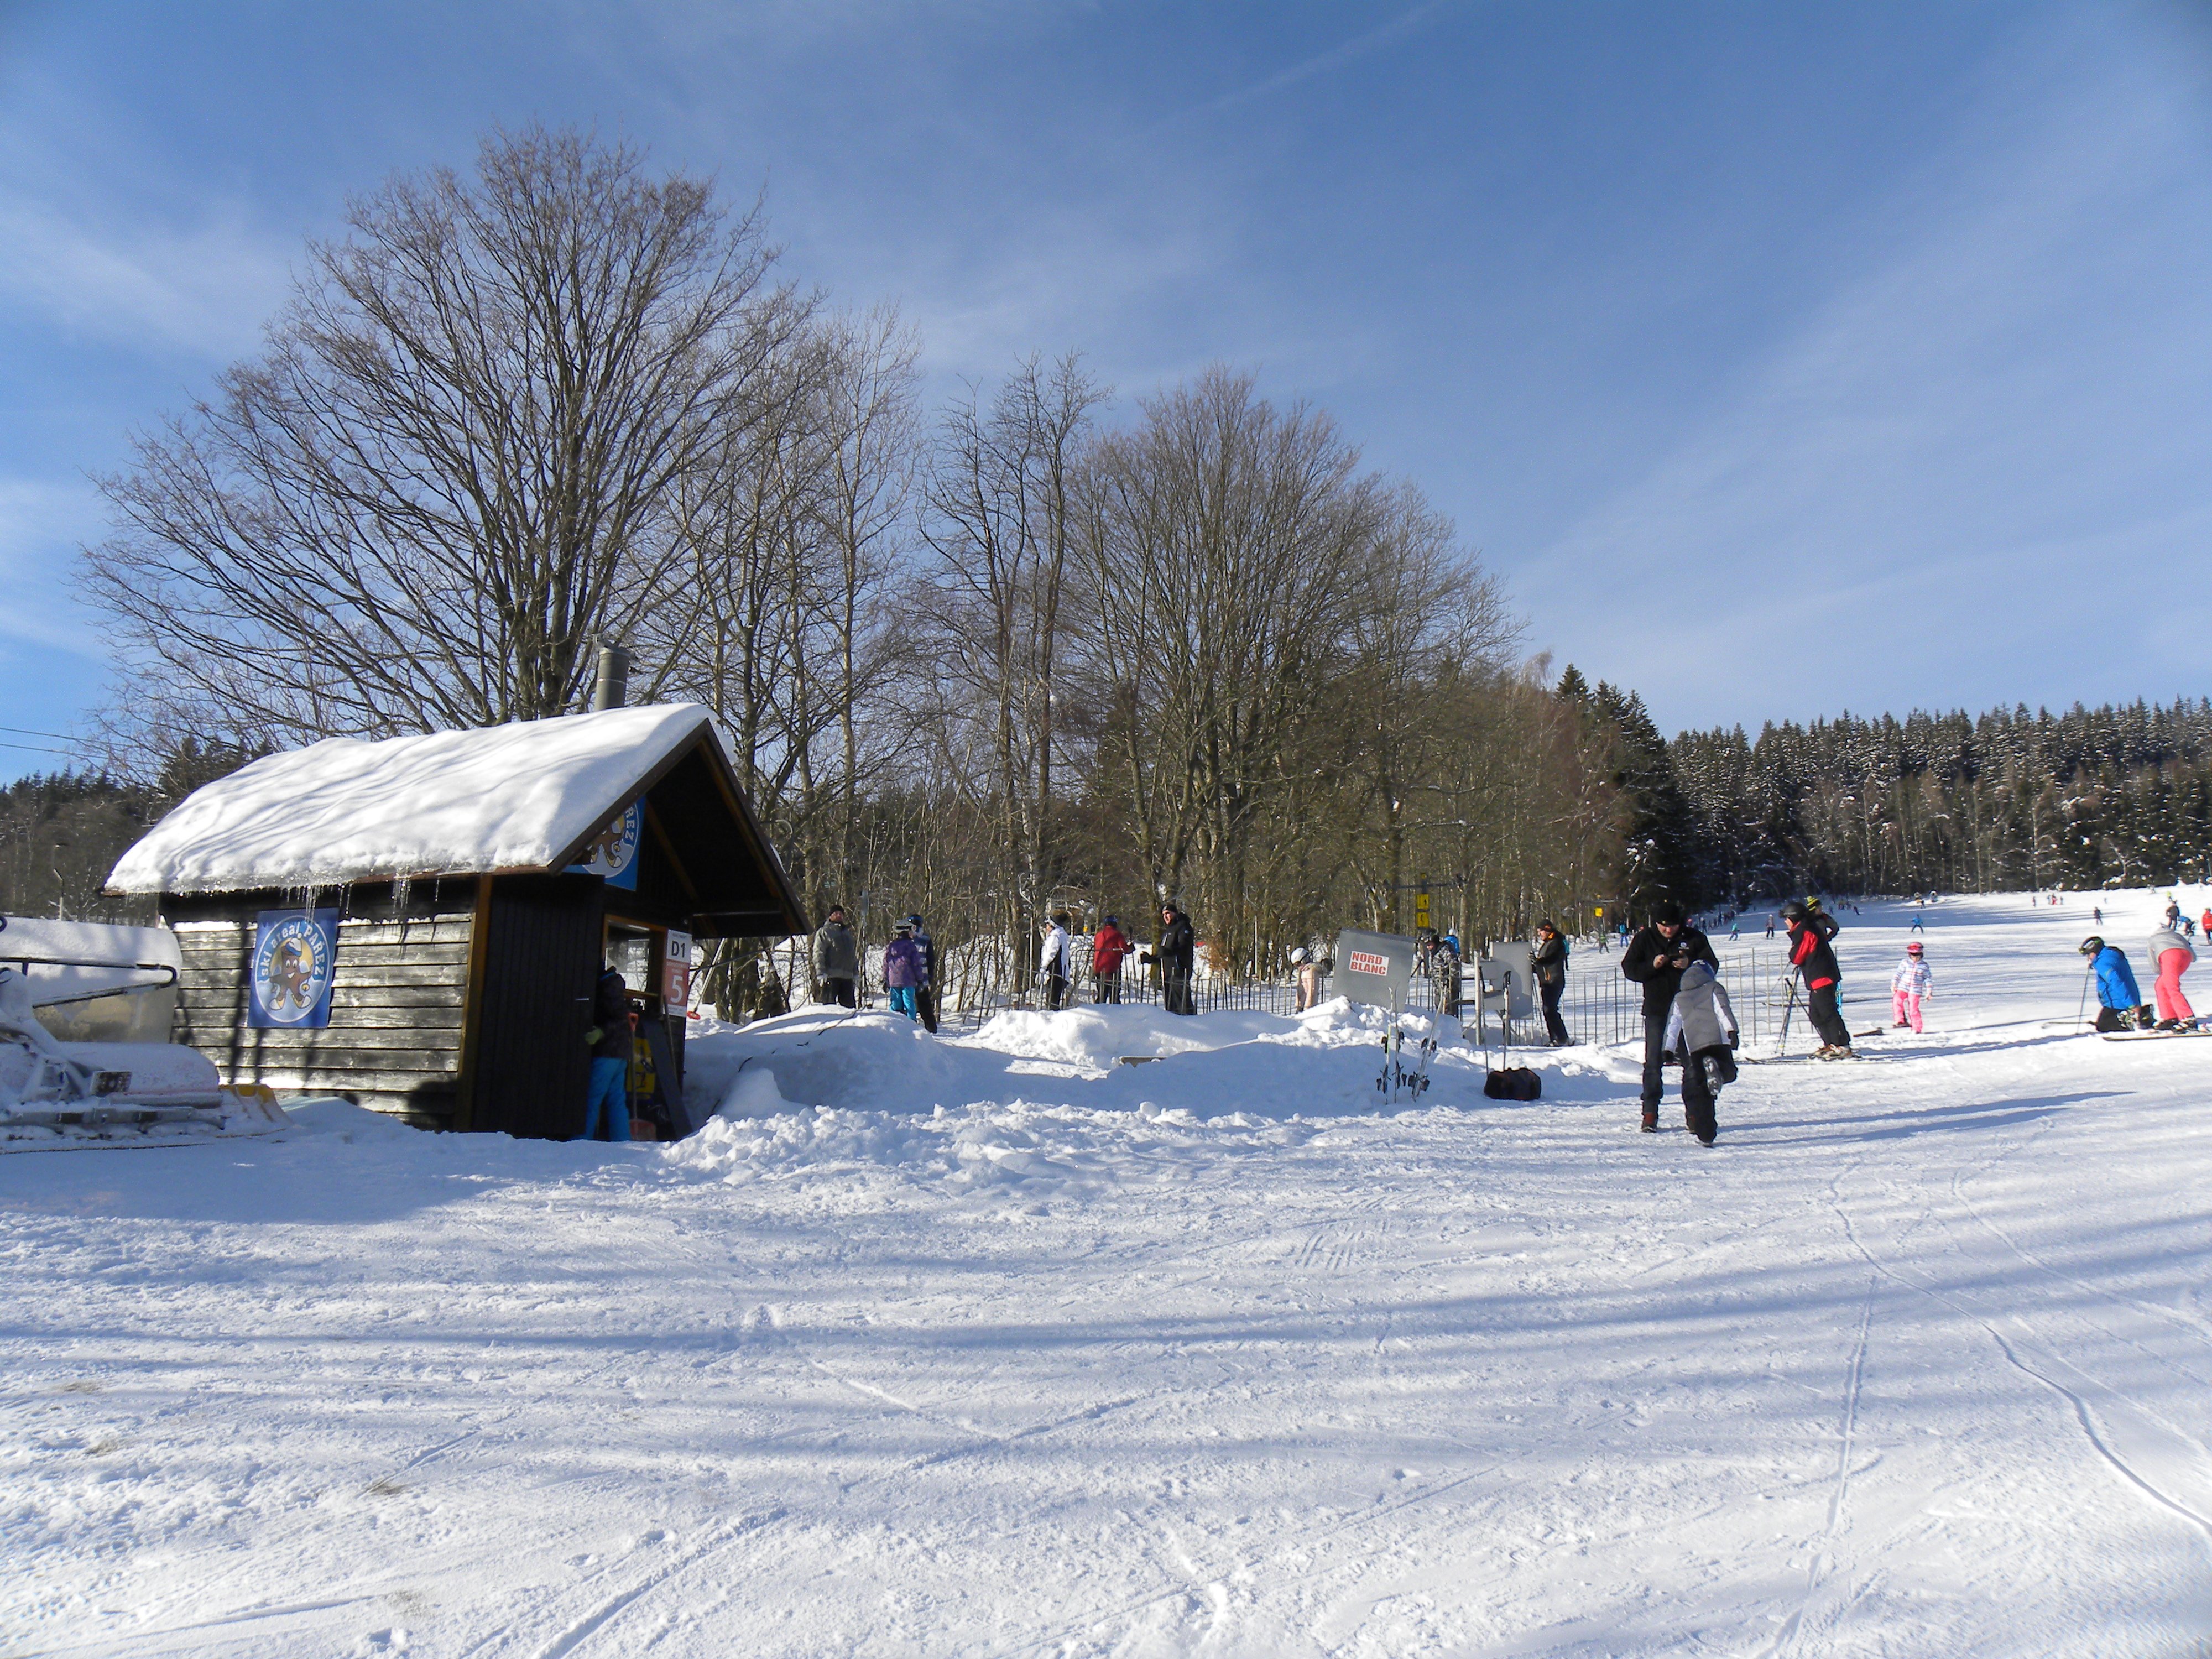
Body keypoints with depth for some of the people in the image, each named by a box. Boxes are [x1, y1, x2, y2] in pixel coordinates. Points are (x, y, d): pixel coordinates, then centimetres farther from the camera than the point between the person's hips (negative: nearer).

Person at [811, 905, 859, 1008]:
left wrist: (856, 974, 18)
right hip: (831, 976, -6)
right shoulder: (824, 932, 2)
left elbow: (854, 956, 25)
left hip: (848, 977, 6)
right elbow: (818, 954, -7)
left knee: (850, 1005, 5)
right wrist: (820, 973, -16)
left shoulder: (848, 933, 22)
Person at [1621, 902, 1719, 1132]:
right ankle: (1650, 1114, 3)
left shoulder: (1694, 938, 2)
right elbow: (1628, 968, -1)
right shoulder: (1644, 939, 1)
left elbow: (1712, 965, -1)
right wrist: (1652, 965, -19)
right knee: (1653, 1062, -2)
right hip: (1656, 1011, -1)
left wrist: (1690, 965, -20)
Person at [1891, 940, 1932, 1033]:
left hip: (1915, 990, -1)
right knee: (1897, 1000, -26)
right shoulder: (1905, 963, 3)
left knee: (1914, 1009, -3)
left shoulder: (1924, 966, 3)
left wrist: (1929, 991, 7)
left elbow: (1928, 979, 10)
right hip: (1903, 988, 1)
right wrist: (1894, 984, 0)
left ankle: (1916, 1028, 13)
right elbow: (1898, 974, 8)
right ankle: (1901, 1021, -16)